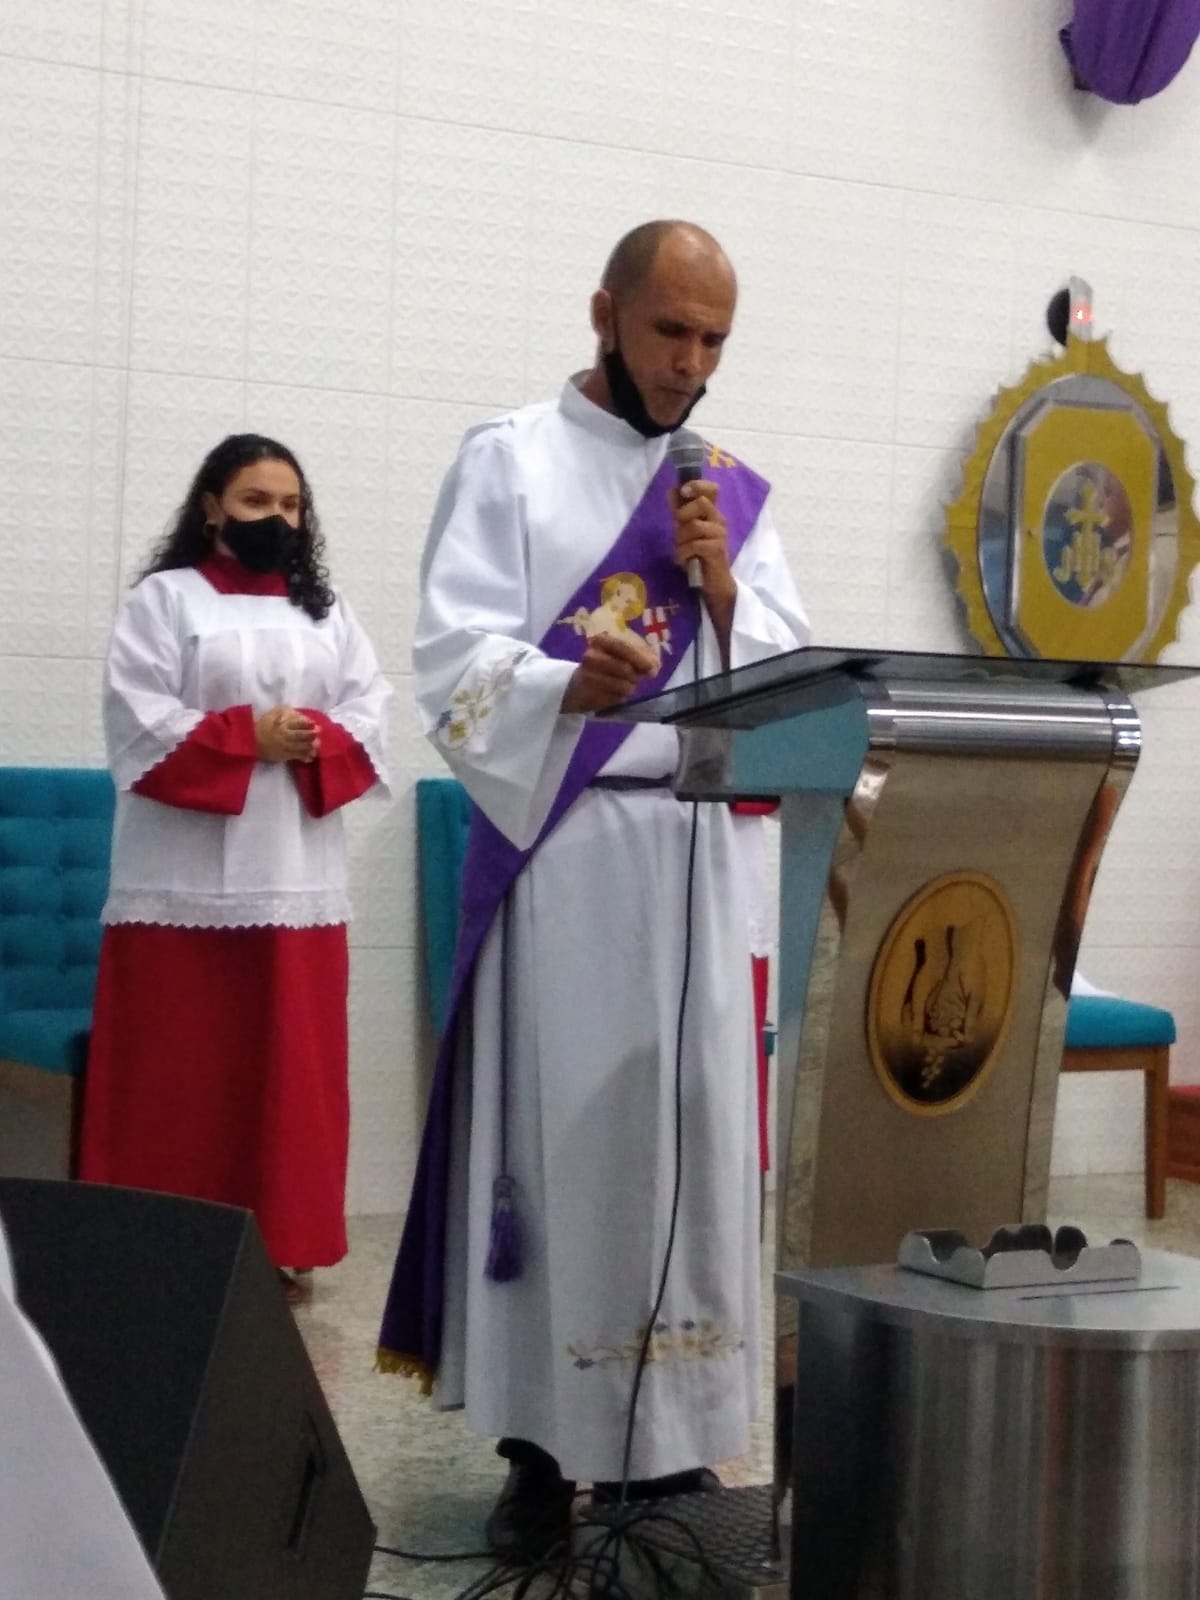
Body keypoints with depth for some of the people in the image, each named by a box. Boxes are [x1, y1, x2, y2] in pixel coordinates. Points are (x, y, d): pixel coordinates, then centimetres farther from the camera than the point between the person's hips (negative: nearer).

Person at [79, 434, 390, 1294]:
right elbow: (140, 722, -7)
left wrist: (316, 740, -11)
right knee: (178, 1074, -3)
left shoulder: (327, 610, 17)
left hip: (297, 880, 4)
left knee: (287, 1071, 5)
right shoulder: (165, 598, 4)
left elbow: (370, 714, 9)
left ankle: (279, 1240, 12)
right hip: (185, 882, -4)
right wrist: (247, 737, -15)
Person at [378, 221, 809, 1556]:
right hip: (553, 843, -4)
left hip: (693, 845, 4)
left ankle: (671, 1436, 12)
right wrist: (568, 684, -27)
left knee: (690, 1129, 3)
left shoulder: (732, 493, 16)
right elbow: (453, 662, -8)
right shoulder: (508, 461, 2)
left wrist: (721, 588, -6)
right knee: (553, 1129, -6)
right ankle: (540, 1443, 2)